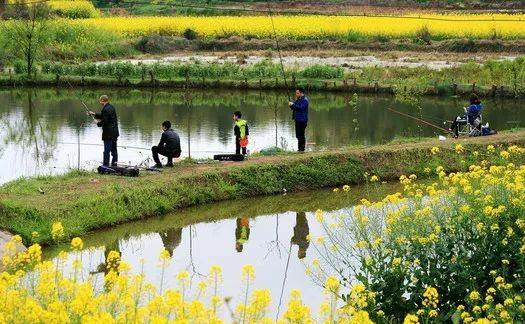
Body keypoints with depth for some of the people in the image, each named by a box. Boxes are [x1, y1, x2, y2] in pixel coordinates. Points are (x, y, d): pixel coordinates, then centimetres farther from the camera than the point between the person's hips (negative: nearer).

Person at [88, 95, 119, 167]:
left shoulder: (105, 109, -19)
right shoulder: (111, 107, 12)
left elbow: (104, 121, -22)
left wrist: (98, 123, -4)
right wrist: (94, 114, 25)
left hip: (108, 133, -10)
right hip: (115, 132, 10)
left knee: (107, 151, -4)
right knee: (114, 149, 15)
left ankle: (105, 165, -1)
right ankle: (114, 165, 22)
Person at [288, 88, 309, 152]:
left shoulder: (304, 100, -12)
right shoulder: (298, 100, 17)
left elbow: (301, 108, -25)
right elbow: (294, 108, 20)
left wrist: (293, 104, -18)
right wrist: (291, 105, -2)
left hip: (302, 120, -9)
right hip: (297, 120, 9)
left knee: (301, 135, -7)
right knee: (298, 135, 12)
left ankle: (302, 149, -3)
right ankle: (299, 148, 19)